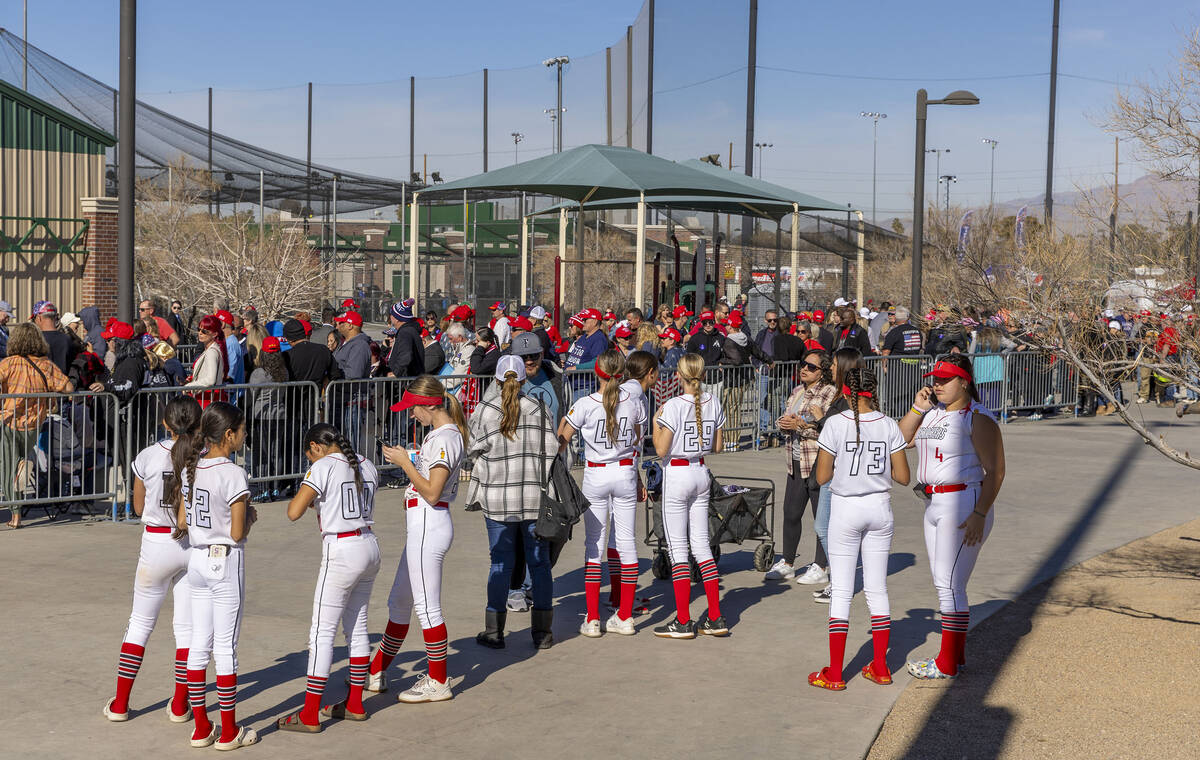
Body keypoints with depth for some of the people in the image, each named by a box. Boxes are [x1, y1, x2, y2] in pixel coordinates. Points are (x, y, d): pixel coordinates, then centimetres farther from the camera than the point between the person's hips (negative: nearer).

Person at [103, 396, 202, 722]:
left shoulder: (148, 456, -6)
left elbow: (139, 507, 5)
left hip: (157, 544, 0)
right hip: (195, 544, 0)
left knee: (140, 622, 13)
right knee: (187, 626, 10)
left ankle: (120, 704, 17)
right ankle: (180, 706, 14)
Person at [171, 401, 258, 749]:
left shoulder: (190, 469, 3)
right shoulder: (234, 475, -18)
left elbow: (182, 522, 7)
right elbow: (237, 534, -17)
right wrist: (250, 515, 2)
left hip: (197, 560, 6)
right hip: (227, 564, -6)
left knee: (199, 644, 12)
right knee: (225, 646, 2)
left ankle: (201, 727, 19)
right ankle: (229, 731, 11)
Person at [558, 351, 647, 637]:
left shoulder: (585, 404, -12)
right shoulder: (634, 403, -2)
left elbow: (561, 441, -6)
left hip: (596, 476, -2)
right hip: (626, 473, 2)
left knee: (594, 544, 3)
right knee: (627, 542, 7)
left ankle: (592, 619, 3)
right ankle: (625, 618, 11)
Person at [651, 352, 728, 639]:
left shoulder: (673, 406, -16)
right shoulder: (713, 403, 1)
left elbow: (661, 449, -15)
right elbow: (716, 446, 8)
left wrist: (656, 421, -3)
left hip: (677, 474, -6)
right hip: (701, 473, 6)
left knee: (678, 548, 1)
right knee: (701, 544, 12)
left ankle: (683, 622, 4)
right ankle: (716, 619, 13)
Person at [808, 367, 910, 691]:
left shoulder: (836, 425, -11)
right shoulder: (888, 425, -2)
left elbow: (822, 477, -8)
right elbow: (902, 476, 0)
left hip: (846, 509, -3)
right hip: (880, 508, 3)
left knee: (841, 591, 2)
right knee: (877, 589, 13)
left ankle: (834, 673, 4)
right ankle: (880, 667, 20)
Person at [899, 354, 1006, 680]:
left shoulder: (978, 418, -11)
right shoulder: (932, 411, 12)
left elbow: (995, 471, -14)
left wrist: (980, 515, -21)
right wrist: (917, 408, 0)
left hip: (963, 506, -9)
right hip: (934, 505, 9)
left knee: (950, 584, -7)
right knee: (944, 583, 14)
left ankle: (947, 665, -1)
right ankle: (956, 654, 24)